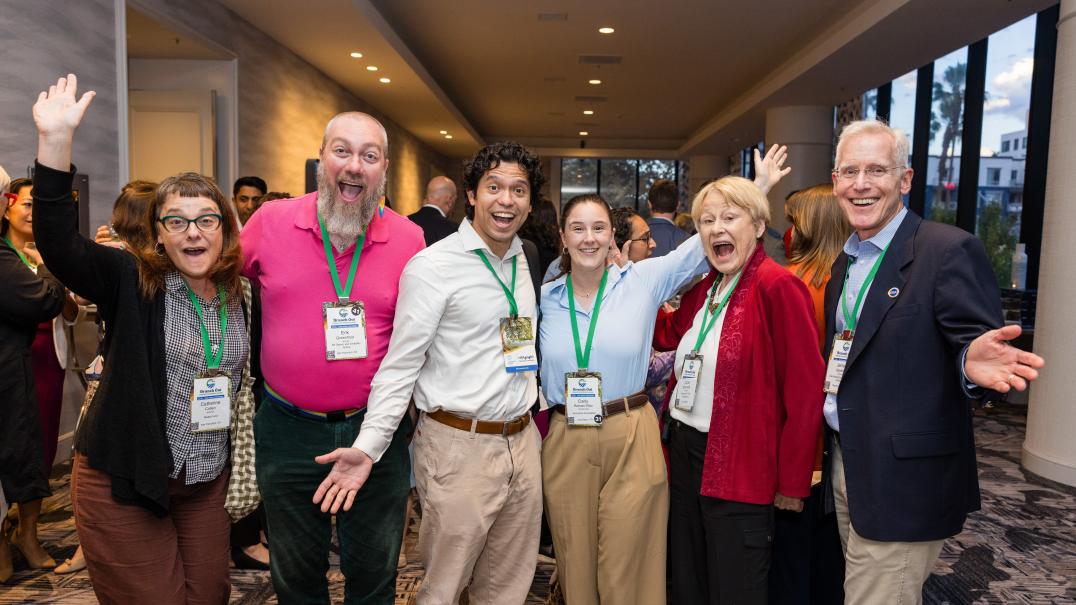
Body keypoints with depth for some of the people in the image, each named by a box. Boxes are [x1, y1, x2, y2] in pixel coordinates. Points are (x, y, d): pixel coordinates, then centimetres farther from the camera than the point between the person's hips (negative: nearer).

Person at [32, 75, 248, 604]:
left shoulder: (240, 295, 0)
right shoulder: (133, 283, -11)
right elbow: (59, 244, -27)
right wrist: (55, 141, -35)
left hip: (207, 480, 4)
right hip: (124, 482, -3)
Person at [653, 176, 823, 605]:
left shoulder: (778, 287, -16)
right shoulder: (704, 289, 9)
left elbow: (804, 392, -17)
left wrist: (792, 482, -14)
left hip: (740, 469, -7)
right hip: (686, 454, 8)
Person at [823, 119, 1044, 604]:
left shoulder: (949, 250, -13)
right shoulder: (845, 261, 10)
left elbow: (973, 343, -19)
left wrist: (972, 361, -39)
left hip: (901, 482, -7)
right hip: (843, 464, 7)